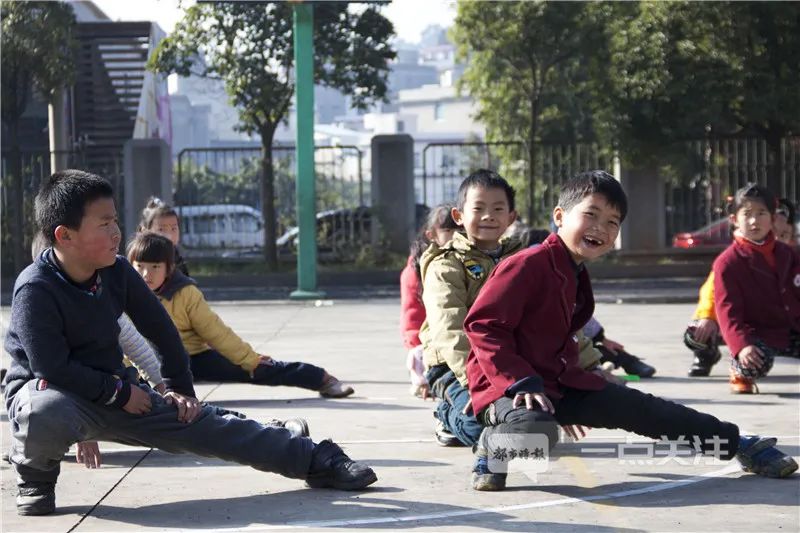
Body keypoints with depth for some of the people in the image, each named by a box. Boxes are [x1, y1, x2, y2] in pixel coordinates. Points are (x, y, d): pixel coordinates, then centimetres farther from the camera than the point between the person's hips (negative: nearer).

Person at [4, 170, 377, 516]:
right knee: (47, 414, -44)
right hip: (45, 389, -6)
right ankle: (35, 477, -9)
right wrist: (119, 393, -19)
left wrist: (179, 388, 11)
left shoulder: (117, 272, -3)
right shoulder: (35, 290, -23)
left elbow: (158, 328, 10)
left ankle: (315, 461, 8)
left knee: (205, 425, -1)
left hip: (115, 392, 6)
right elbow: (52, 366, -27)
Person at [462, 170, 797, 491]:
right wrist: (521, 382, -27)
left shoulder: (575, 275, 13)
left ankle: (736, 443, 20)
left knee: (640, 409, 6)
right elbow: (482, 326, -21)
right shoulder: (528, 265, -17)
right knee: (537, 431, -41)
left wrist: (569, 403, 19)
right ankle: (493, 446, -6)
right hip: (507, 387, -9)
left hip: (557, 382, 9)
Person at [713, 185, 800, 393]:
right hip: (757, 335, -5)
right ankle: (740, 373, 4)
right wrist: (741, 346, -29)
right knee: (754, 365, -34)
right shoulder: (728, 262, -9)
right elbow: (727, 312, -15)